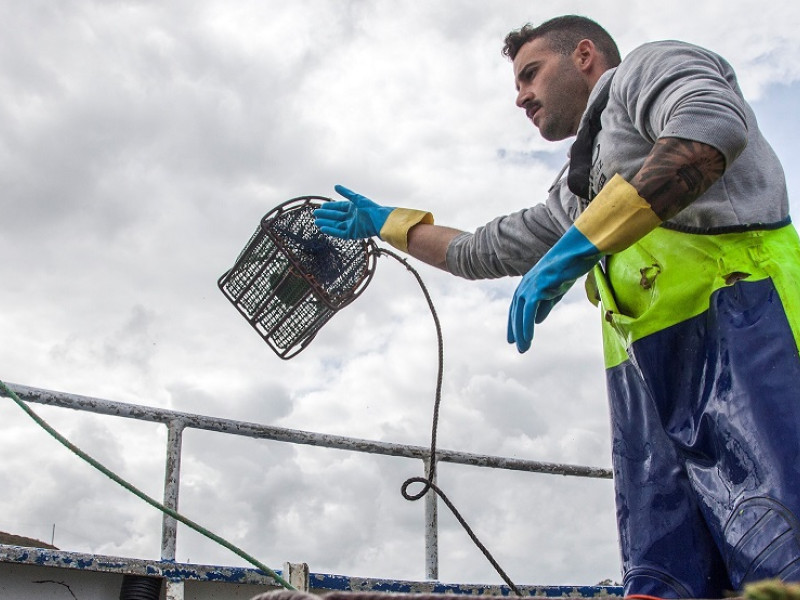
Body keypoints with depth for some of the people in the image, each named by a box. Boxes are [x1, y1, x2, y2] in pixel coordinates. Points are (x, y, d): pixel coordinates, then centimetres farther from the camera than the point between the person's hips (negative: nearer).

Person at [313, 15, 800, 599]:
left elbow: (716, 126, -12)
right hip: (649, 375, 8)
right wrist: (384, 222, 53)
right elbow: (479, 251, 45)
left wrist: (579, 243, -15)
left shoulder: (650, 65, 12)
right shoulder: (576, 193, 35)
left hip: (732, 316, -8)